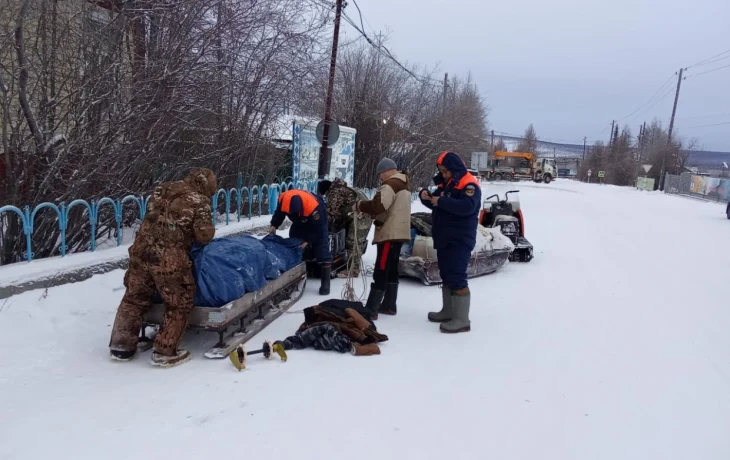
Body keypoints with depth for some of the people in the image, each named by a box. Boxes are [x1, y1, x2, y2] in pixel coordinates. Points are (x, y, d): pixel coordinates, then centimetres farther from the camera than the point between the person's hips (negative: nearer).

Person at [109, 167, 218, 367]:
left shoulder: (163, 189, 15)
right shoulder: (200, 201, -3)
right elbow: (204, 236, -9)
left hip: (141, 251, 6)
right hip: (170, 260, -6)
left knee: (135, 298, 21)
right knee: (179, 304, 10)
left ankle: (121, 345, 29)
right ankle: (165, 352, 13)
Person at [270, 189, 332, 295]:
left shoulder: (314, 207, -44)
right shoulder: (283, 199, -30)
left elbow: (317, 229, -29)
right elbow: (279, 212, -6)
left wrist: (308, 241, -31)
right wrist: (274, 225, -16)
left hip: (318, 221, -5)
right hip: (299, 222, 6)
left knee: (322, 250, -14)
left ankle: (325, 282, -13)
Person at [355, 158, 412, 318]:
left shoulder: (391, 184, -14)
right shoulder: (403, 184, 19)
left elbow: (378, 204, -26)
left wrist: (359, 206, -11)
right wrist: (371, 213, 10)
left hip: (390, 234, -10)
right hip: (398, 233, 10)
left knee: (381, 271, -10)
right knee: (391, 269, 15)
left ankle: (371, 309, -8)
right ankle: (389, 305, 22)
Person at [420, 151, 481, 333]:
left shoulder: (469, 184, -12)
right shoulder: (446, 184, 16)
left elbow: (467, 207, -27)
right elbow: (435, 204, 21)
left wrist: (441, 202, -25)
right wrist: (426, 197, -1)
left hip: (459, 240, -9)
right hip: (444, 238, 9)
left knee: (457, 277, -12)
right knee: (447, 276, 15)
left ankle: (462, 320, -9)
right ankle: (448, 312, 26)